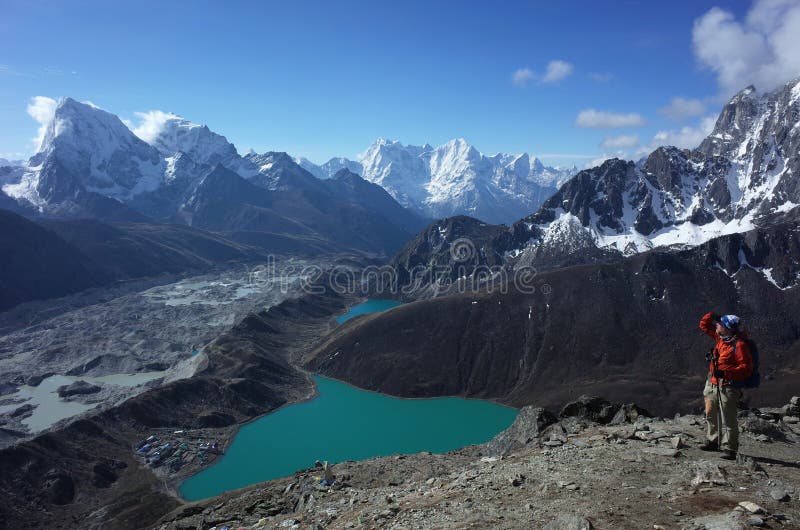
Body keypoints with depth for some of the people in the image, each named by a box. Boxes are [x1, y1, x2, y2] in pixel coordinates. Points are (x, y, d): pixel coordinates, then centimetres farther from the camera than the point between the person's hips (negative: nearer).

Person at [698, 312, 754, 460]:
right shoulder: (720, 337, 6)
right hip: (712, 384, 9)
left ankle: (729, 449, 4)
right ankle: (712, 441, 34)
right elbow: (704, 325, 19)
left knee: (728, 420, -3)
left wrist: (725, 371, -26)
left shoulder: (739, 344, -18)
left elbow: (746, 369, -20)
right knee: (711, 414, 19)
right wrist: (711, 316, 1)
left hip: (728, 386, -9)